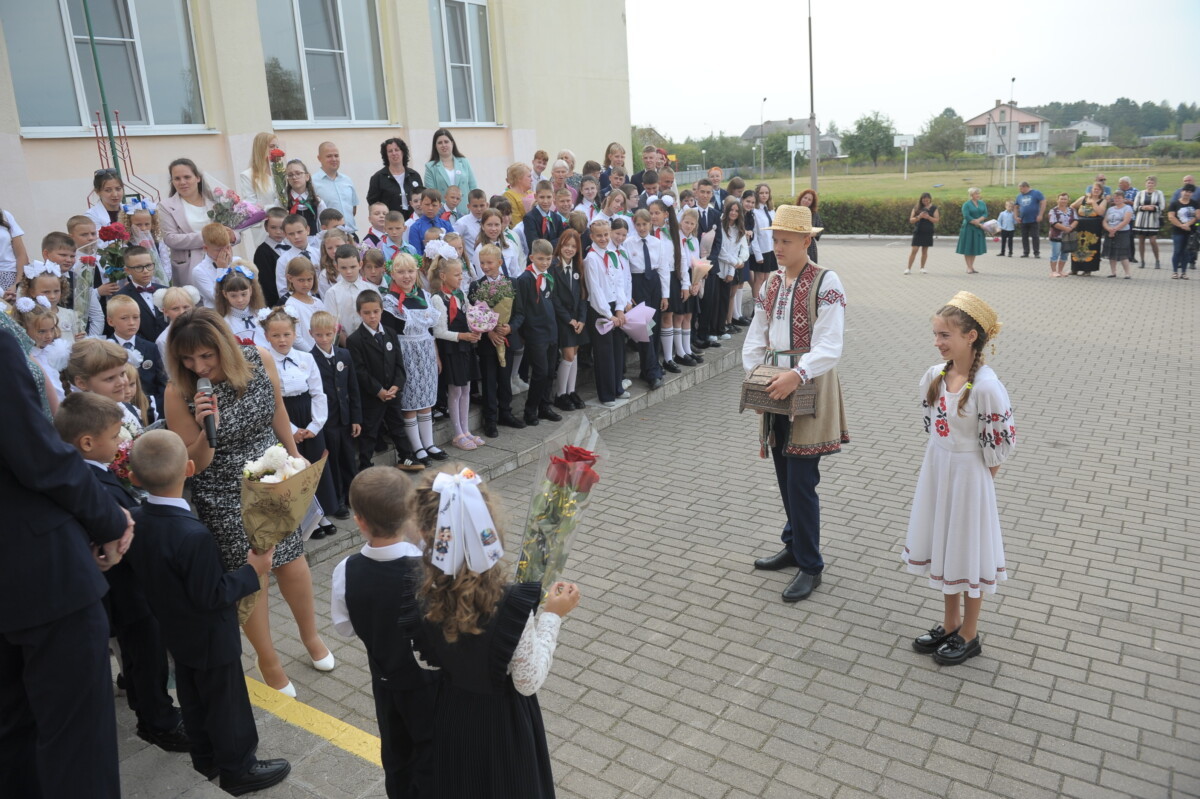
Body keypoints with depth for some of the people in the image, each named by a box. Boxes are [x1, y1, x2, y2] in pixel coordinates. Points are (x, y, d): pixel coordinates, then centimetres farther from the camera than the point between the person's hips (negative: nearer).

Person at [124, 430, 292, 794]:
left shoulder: (134, 522, -11)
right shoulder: (193, 535, -36)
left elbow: (138, 574, 3)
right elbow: (212, 596, -28)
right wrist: (252, 570, -18)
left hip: (175, 633, 8)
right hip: (210, 639, -8)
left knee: (193, 699, 24)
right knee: (226, 704, 11)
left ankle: (205, 760, 43)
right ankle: (238, 769, 27)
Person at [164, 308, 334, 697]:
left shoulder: (260, 361, -13)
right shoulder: (179, 392, -19)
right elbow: (194, 465, -13)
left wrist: (294, 457, 17)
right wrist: (207, 428, -32)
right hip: (224, 496, -2)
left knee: (291, 560, 10)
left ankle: (310, 635, 37)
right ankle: (268, 659, 28)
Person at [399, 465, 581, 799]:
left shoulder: (419, 600, -23)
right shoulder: (513, 605, -34)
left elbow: (427, 661, -5)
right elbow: (528, 682, -21)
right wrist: (552, 616, -15)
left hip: (450, 715, 3)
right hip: (503, 721, -3)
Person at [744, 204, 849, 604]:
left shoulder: (825, 282, -10)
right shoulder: (771, 283, 11)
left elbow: (830, 345, -17)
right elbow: (756, 336, 11)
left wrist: (797, 375, -29)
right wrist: (752, 373, -4)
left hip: (809, 388, -7)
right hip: (776, 388, 7)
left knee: (801, 480, -5)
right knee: (785, 476, 15)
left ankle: (810, 566, 9)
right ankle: (794, 546, 33)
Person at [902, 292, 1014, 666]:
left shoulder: (985, 386, -24)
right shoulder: (935, 375, -3)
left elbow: (1001, 440, -17)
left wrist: (980, 471, -5)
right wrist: (943, 460, 9)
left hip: (969, 475, -7)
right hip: (937, 468, 7)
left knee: (967, 551, 8)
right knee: (942, 546, 18)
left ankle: (970, 635, 28)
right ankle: (950, 624, 37)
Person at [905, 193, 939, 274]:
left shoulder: (934, 208, 4)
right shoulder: (916, 208, 3)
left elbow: (937, 220, -2)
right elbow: (911, 220, -1)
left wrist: (928, 217, -17)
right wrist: (919, 217, -19)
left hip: (928, 232, 1)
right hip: (918, 232, -1)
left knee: (925, 251, 6)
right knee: (914, 250, -7)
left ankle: (922, 268, 16)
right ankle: (909, 268, -4)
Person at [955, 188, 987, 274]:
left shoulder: (982, 203, 8)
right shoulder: (966, 204, -8)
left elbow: (985, 214, 2)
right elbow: (967, 217, -16)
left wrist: (978, 220, -18)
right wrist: (979, 224, -15)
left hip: (978, 229, 5)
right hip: (968, 228, -5)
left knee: (975, 247, 8)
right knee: (967, 247, -3)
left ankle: (972, 266, 17)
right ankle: (969, 267, 3)